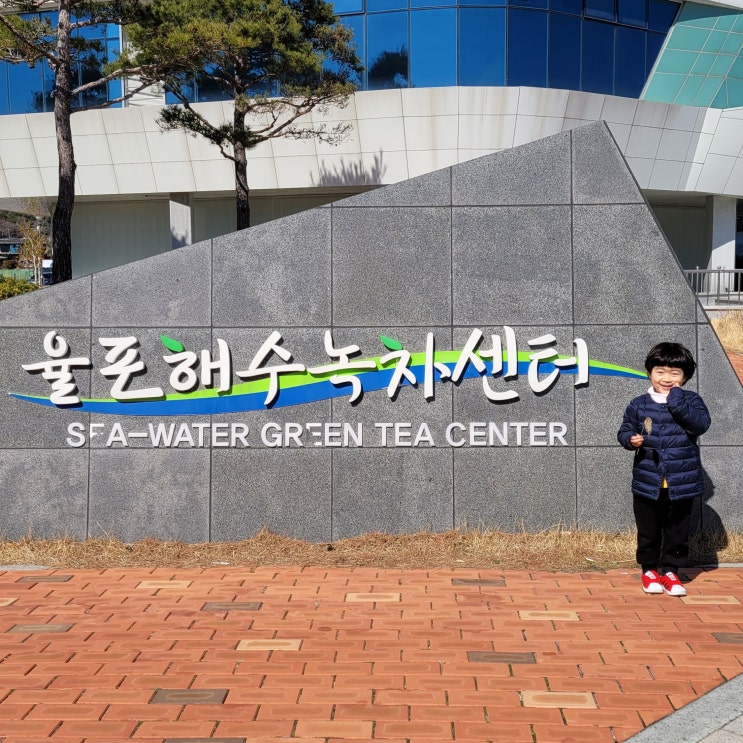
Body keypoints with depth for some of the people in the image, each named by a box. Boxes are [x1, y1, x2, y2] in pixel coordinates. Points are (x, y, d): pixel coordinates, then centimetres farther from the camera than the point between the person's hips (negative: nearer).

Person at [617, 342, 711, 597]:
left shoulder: (691, 401, -3)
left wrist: (677, 401, -24)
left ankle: (670, 570, 24)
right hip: (647, 482, 0)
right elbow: (624, 431, 5)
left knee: (677, 531, 10)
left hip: (682, 482, 0)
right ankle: (649, 569, 27)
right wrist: (631, 439, -17)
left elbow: (701, 424, -19)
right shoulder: (638, 405, -1)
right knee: (648, 531, 11)